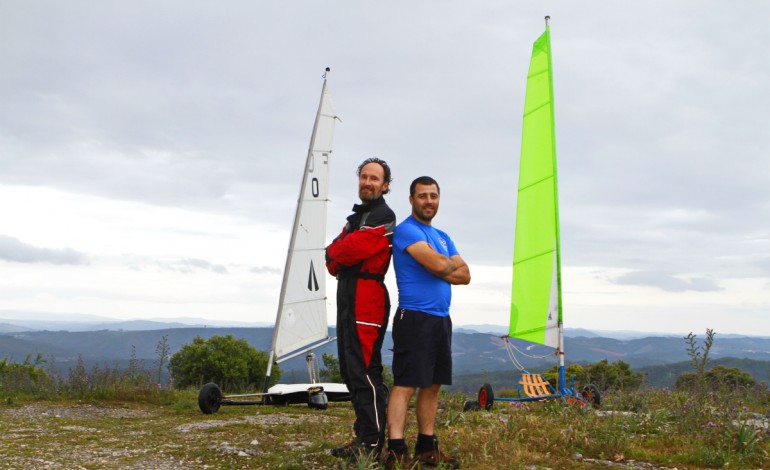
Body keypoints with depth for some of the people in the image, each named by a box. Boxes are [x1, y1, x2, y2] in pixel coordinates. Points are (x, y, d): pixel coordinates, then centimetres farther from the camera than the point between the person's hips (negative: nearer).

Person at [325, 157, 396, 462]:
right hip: (347, 298, 10)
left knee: (365, 372, -11)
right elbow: (334, 260, 15)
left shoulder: (383, 217, -5)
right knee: (350, 370, 12)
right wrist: (338, 259, -7)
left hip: (367, 300, -10)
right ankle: (363, 437, 19)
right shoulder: (356, 217, 25)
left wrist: (335, 252, 2)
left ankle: (373, 443, -7)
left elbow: (354, 249, -18)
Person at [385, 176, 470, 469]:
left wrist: (440, 267, -8)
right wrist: (452, 263, 3)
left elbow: (465, 276, 8)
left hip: (441, 319, 9)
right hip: (415, 317, -8)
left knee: (432, 385, 11)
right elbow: (440, 265, -20)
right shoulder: (406, 230, -7)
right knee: (406, 384, -10)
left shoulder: (443, 237, 19)